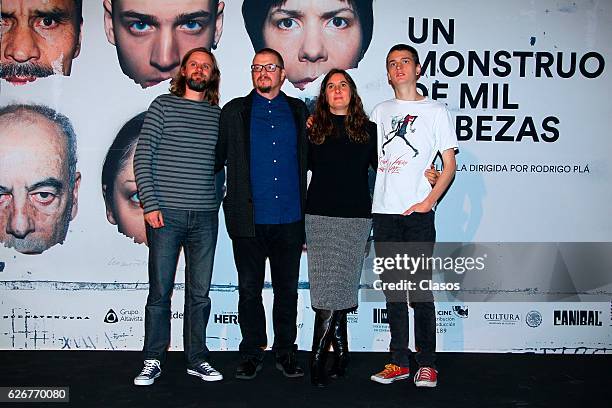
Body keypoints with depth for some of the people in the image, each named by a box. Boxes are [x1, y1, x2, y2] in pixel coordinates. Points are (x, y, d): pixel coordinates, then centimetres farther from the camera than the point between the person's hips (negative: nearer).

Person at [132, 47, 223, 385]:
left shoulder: (219, 115, 12)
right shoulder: (163, 105, 3)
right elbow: (142, 157, -2)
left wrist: (218, 201, 6)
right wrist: (150, 204, -10)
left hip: (205, 217, 3)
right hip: (166, 214, -3)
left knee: (200, 293, 8)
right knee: (160, 291, 2)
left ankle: (197, 359, 20)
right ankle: (153, 360, 16)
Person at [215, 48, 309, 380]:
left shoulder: (298, 110, 11)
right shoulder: (235, 111, 6)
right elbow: (217, 157, 8)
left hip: (290, 218, 2)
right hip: (250, 218, -1)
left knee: (287, 289, 10)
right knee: (249, 289, 6)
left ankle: (285, 352, 23)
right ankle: (252, 353, 20)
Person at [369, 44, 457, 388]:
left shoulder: (436, 111, 4)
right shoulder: (381, 111, 16)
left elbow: (450, 165, 1)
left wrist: (429, 201, -11)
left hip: (417, 213, -4)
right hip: (383, 212, 4)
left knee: (420, 288, -3)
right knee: (393, 289, 8)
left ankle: (427, 364, 9)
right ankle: (399, 362, 17)